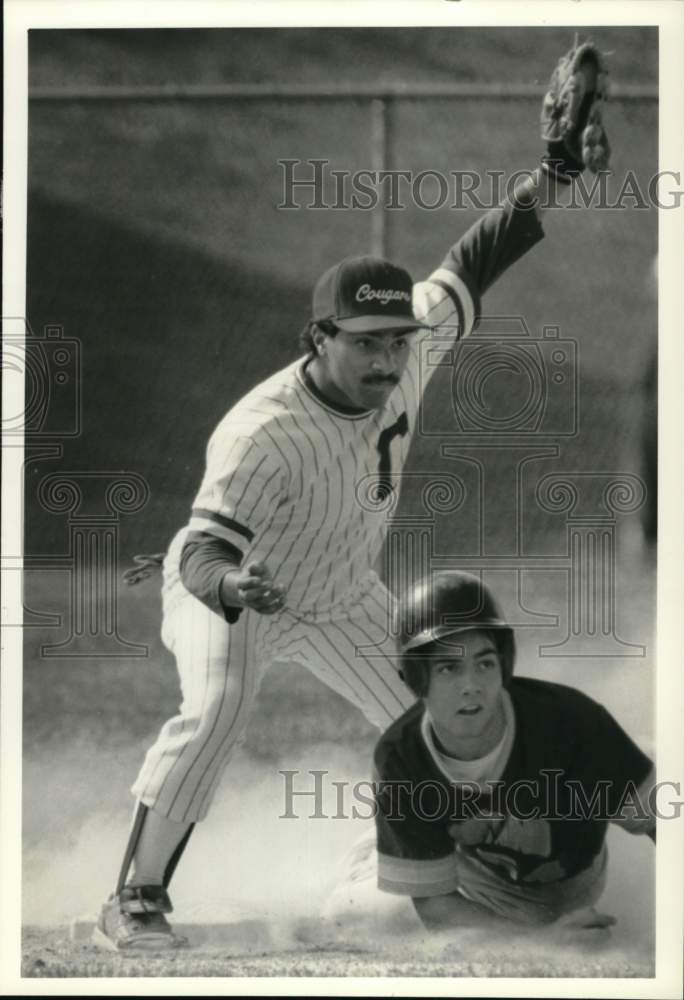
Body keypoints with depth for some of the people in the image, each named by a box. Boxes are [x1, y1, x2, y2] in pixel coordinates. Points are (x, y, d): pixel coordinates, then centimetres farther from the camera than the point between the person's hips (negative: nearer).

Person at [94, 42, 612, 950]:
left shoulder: (407, 351, -21)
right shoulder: (265, 435, -39)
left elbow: (470, 267, -10)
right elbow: (205, 552, -44)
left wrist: (554, 177, -19)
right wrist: (229, 583, -67)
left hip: (343, 599, 6)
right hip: (231, 588, -6)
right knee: (214, 712, -31)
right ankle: (134, 900, -23)